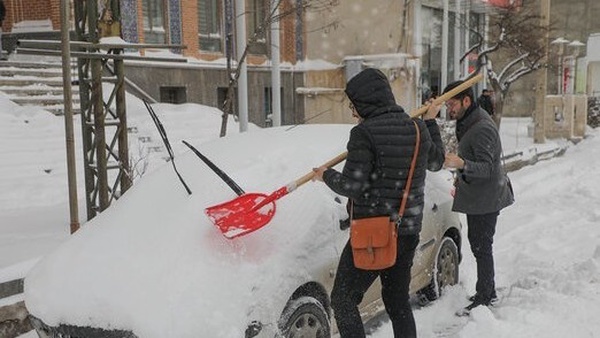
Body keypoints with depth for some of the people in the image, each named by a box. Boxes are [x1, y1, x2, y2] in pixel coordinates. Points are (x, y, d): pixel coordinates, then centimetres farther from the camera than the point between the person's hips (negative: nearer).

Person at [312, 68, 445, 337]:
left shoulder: (365, 133, -16)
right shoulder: (417, 128, 5)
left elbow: (351, 186, -19)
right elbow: (437, 161, 24)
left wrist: (326, 175, 0)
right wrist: (431, 122, 35)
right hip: (408, 233, 7)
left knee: (343, 300, 3)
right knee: (398, 302, 17)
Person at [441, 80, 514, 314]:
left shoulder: (482, 128, -24)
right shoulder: (468, 122, 8)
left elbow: (488, 168, -29)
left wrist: (462, 164, -45)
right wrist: (460, 179, 26)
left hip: (486, 198, -11)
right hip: (475, 196, 11)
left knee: (481, 247, -4)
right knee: (477, 242, 20)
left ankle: (483, 298, 6)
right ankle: (488, 292, 34)